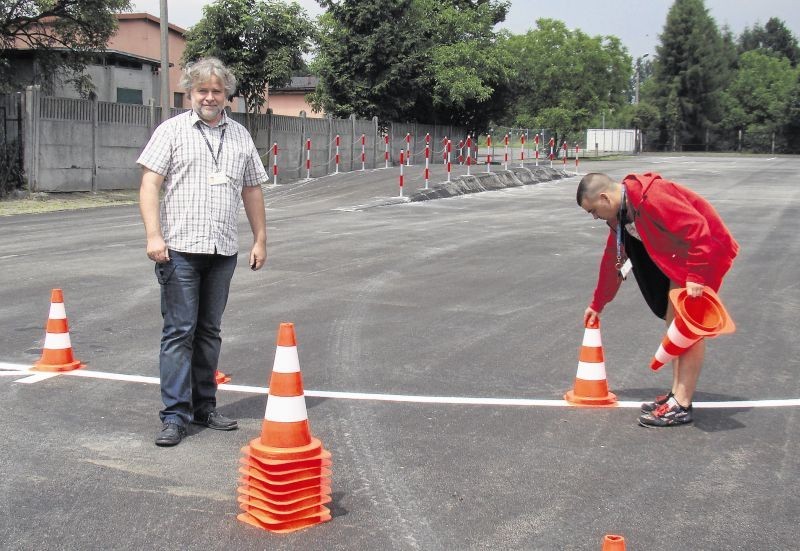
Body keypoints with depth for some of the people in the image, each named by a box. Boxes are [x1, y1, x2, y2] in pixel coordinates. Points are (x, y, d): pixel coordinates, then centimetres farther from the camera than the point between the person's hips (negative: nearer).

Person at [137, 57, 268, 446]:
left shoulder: (240, 136, 15)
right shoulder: (172, 130, 2)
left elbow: (252, 191, 19)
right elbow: (149, 184, -5)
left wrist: (260, 240, 14)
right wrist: (154, 235, -16)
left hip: (223, 251, 4)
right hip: (180, 248, -4)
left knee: (209, 331, 11)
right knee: (179, 331, -5)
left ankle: (204, 407, 20)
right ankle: (175, 415, -2)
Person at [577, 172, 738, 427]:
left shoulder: (652, 197, -28)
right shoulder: (620, 213, 4)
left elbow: (697, 229, -32)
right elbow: (612, 260, 14)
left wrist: (695, 275, -32)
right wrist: (597, 305, 20)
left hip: (705, 252, -10)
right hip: (677, 258, 10)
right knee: (675, 324, 12)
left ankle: (681, 406, -6)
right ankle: (677, 393, 20)